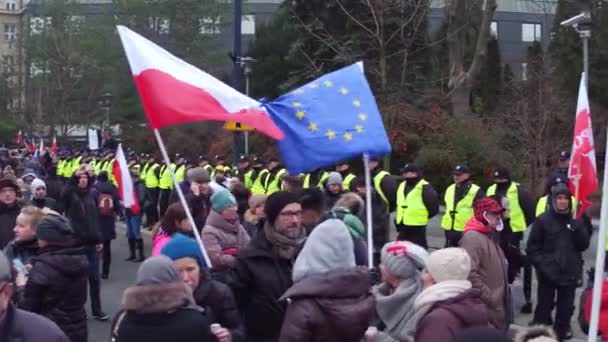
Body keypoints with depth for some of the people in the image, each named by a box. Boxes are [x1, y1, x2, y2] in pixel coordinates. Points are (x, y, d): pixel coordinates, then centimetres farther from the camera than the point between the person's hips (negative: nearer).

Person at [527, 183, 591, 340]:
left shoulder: (576, 221, 5)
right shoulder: (543, 220, -4)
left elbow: (583, 245, 0)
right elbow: (532, 248, -3)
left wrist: (578, 229, -15)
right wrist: (543, 264, -14)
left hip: (570, 274, 3)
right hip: (548, 274, -3)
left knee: (566, 308, 14)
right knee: (544, 307, 3)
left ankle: (562, 333, 28)